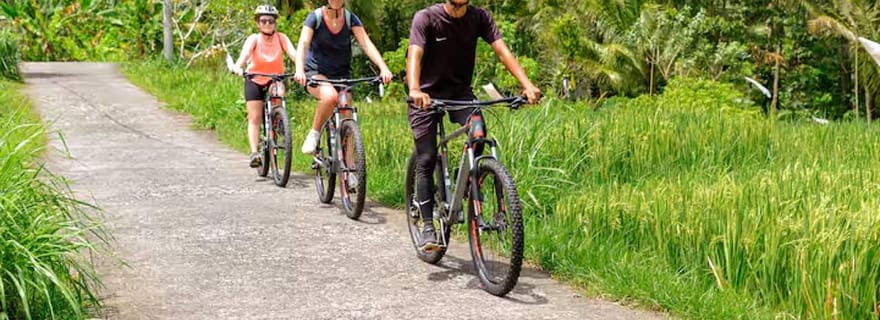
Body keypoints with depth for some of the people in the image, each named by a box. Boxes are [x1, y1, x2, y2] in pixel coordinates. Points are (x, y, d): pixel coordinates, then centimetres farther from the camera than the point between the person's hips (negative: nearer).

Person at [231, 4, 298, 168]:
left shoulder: (281, 38, -14)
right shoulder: (254, 39, -16)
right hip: (254, 81, -1)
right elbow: (245, 53, -34)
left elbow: (293, 53, -28)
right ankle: (254, 153, -15)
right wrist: (237, 67, -55)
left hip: (275, 80, 1)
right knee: (255, 118, -9)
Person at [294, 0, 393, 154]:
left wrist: (383, 68, -30)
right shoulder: (315, 17, -9)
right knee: (330, 96, -36)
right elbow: (303, 44, -22)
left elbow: (367, 44, -14)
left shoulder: (351, 19, -2)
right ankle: (314, 133, -14)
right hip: (316, 73, -3)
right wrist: (299, 70, -41)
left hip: (341, 75, 3)